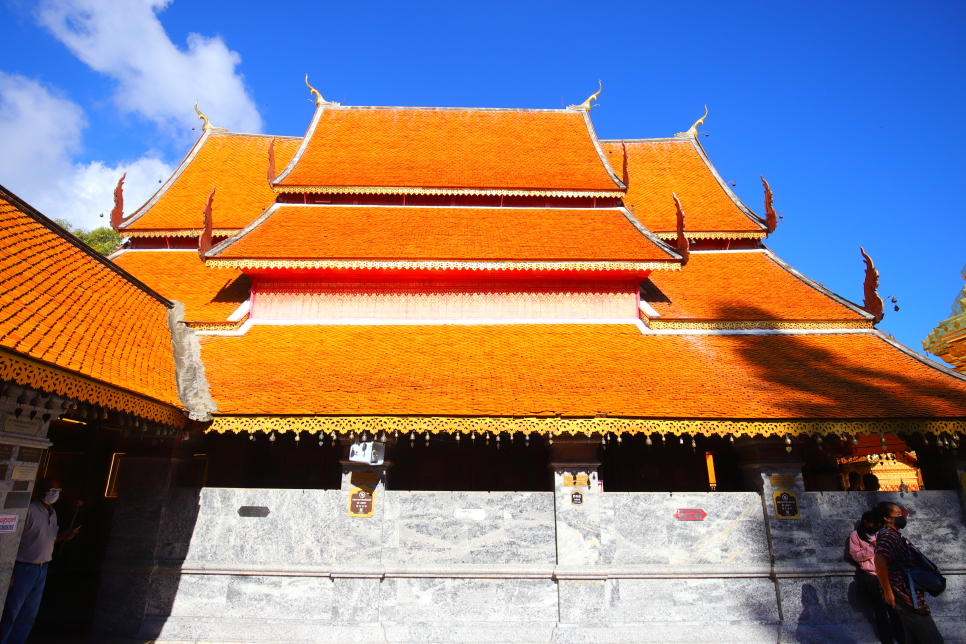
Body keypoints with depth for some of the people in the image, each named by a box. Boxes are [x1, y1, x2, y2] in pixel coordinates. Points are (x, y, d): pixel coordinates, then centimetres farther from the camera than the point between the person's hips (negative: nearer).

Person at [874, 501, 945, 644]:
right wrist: (888, 592, -29)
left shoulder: (894, 535, 17)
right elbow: (879, 560, -33)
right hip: (906, 598, -10)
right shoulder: (887, 535, -18)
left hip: (910, 597, 10)